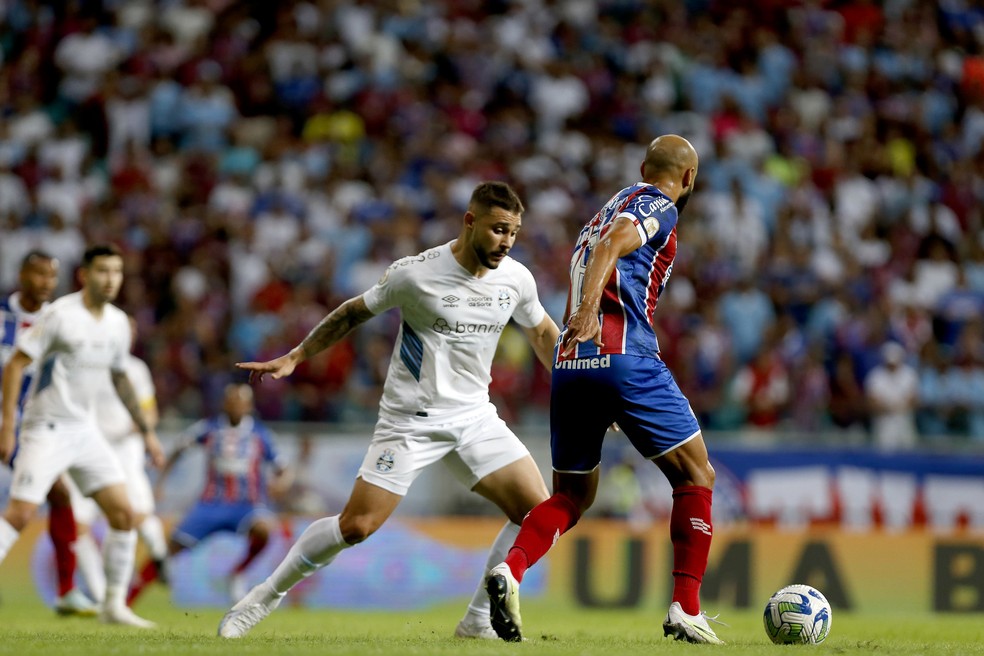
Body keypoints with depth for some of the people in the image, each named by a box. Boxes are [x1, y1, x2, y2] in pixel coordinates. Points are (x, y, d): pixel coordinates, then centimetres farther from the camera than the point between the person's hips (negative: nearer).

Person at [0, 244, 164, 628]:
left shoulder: (117, 322, 8)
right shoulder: (61, 315, -13)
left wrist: (146, 430, 24)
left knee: (123, 513, -1)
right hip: (46, 429, -7)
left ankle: (114, 606, 9)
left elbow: (120, 378, 23)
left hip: (84, 430, 7)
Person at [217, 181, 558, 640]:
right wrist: (294, 357, 1)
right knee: (356, 525, -13)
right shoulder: (415, 274, -15)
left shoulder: (517, 279, -1)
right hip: (411, 419, -5)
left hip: (474, 416, 5)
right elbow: (354, 313, 0)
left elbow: (542, 332, 19)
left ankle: (479, 622, 0)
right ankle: (265, 597, 7)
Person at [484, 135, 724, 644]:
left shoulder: (609, 207, 26)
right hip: (624, 358, -7)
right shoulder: (659, 207, 1)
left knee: (572, 495, 15)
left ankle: (510, 569, -12)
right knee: (695, 477, 6)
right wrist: (589, 309, -33)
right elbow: (613, 242, -18)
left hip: (569, 364, 7)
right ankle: (685, 611, 0)